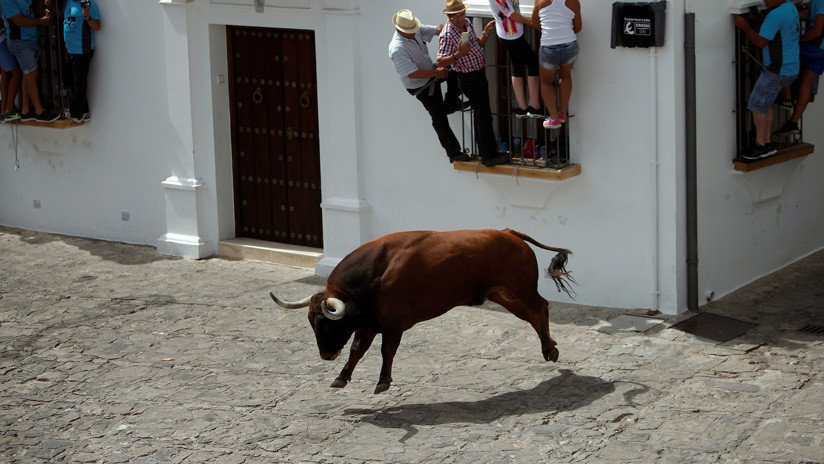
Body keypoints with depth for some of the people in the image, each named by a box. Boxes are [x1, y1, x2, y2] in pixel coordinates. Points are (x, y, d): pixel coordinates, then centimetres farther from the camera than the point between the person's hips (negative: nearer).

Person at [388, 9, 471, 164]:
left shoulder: (416, 30, -9)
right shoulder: (397, 49, -32)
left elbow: (438, 29, -6)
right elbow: (412, 74, -32)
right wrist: (436, 73, -29)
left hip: (431, 72, 8)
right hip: (421, 87, -8)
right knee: (439, 118, -3)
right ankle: (454, 153, 6)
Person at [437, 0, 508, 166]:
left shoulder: (467, 23, 3)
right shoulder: (447, 35, -22)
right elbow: (441, 62, -25)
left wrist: (486, 32, 2)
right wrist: (458, 54, -38)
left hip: (479, 74, 9)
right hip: (469, 79, -9)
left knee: (481, 115, 18)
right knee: (484, 117, -4)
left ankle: (484, 152, 29)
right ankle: (489, 156, 4)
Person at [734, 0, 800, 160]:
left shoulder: (776, 15, -23)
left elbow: (761, 42, -20)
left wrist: (745, 26, -9)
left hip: (777, 72, -10)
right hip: (790, 69, 10)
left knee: (757, 106, 0)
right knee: (765, 105, 17)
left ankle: (760, 146, 6)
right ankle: (767, 144, 21)